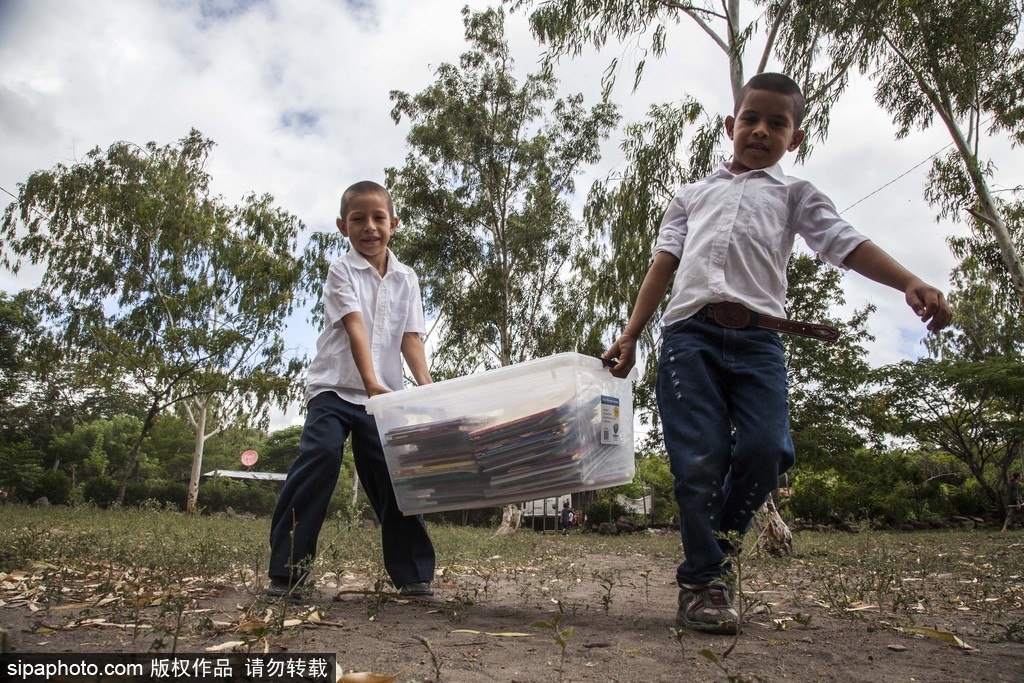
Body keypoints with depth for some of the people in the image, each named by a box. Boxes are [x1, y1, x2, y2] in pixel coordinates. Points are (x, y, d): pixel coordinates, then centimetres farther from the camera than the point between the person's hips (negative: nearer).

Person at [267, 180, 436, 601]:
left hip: (384, 395, 3)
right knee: (321, 456, -22)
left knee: (393, 474, 0)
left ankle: (413, 575, 10)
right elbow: (355, 326, -17)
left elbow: (411, 338, 1)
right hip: (335, 387, -3)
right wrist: (370, 382, -31)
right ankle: (286, 571, -11)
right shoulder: (342, 270, -2)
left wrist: (428, 388, -15)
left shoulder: (406, 279, 10)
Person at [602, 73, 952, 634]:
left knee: (765, 451, -16)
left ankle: (715, 547, 11)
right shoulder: (693, 194, 29)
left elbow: (844, 243, 10)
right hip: (690, 331, 1)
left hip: (757, 338, 0)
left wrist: (909, 282, -9)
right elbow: (664, 264, 20)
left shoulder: (794, 193, 27)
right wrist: (631, 333, 9)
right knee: (699, 460, -9)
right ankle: (703, 582, 3)